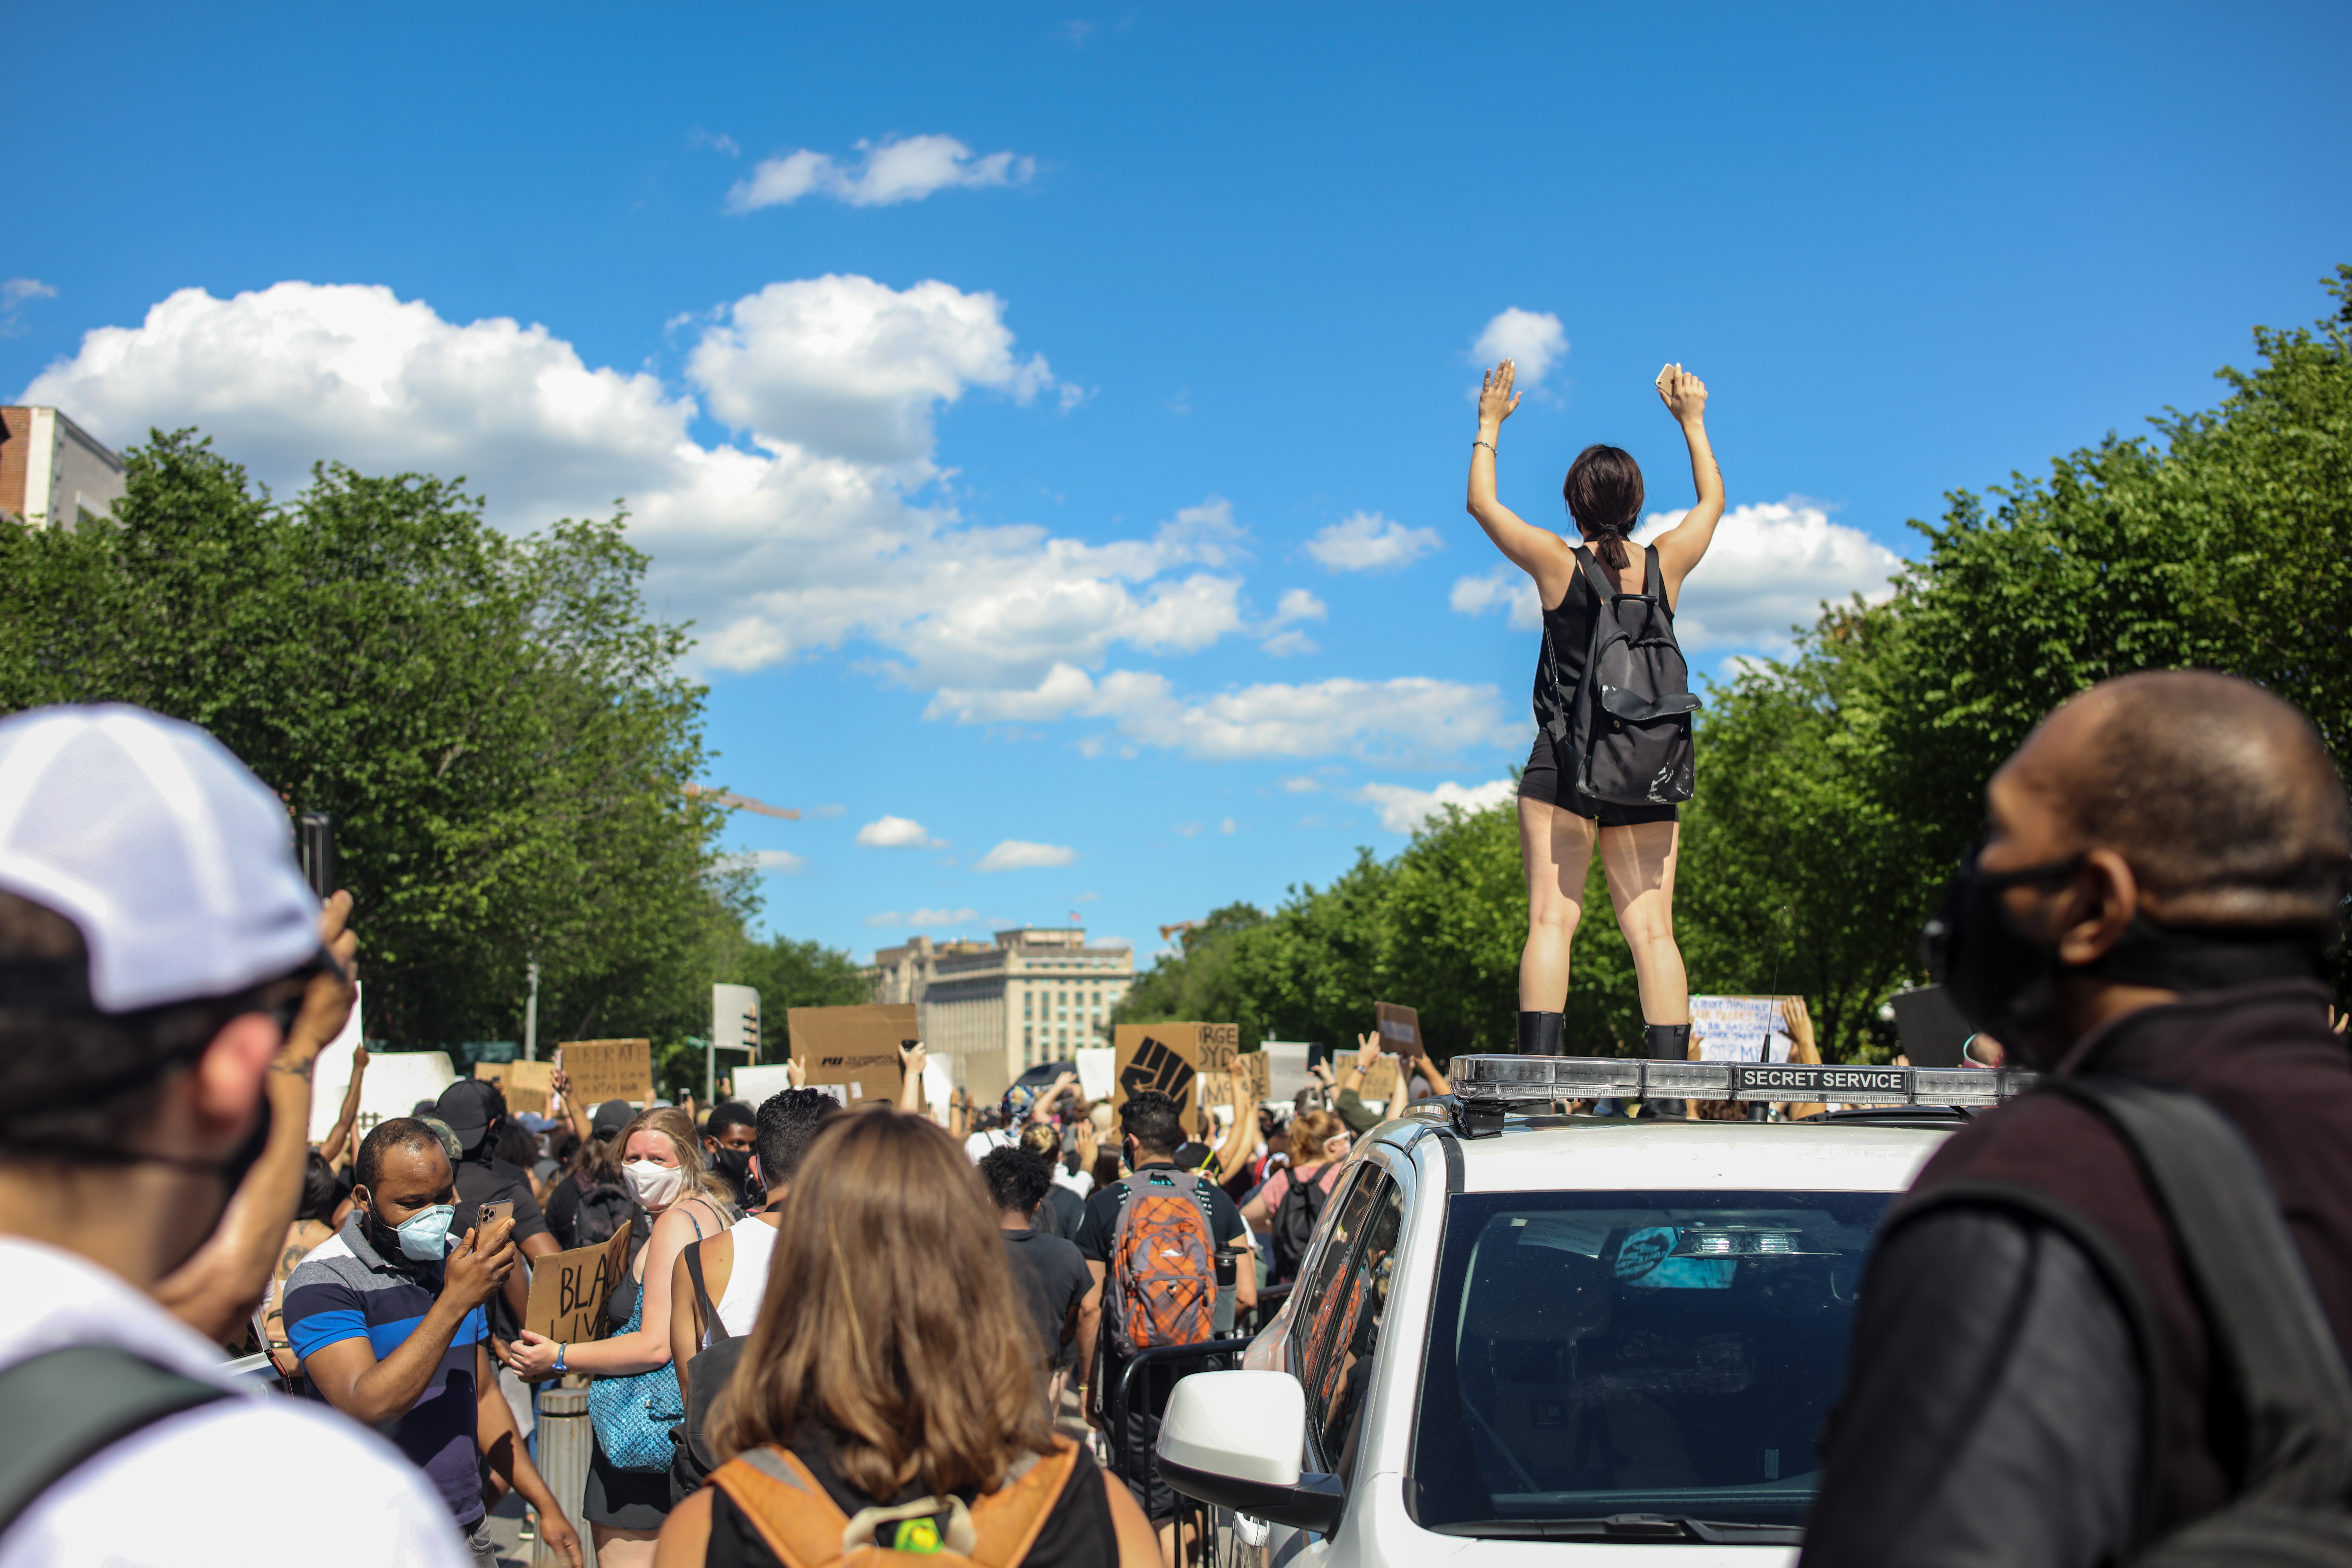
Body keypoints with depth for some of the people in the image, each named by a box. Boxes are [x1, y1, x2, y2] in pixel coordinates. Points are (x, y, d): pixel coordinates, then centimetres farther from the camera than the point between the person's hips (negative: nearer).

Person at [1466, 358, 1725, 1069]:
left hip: (1564, 765, -2)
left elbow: (1482, 502, 12)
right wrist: (1693, 422, 35)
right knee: (1652, 930, 0)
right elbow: (1712, 500, 24)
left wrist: (1490, 424, 25)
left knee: (1552, 919, -7)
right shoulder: (1666, 564, 3)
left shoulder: (1557, 562, -3)